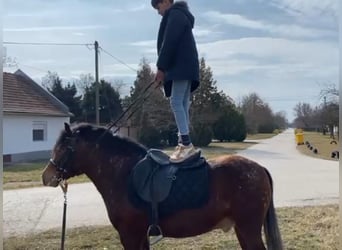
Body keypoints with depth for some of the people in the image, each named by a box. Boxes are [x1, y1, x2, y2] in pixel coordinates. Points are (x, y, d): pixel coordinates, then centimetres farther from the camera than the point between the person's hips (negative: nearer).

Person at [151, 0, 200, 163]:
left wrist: (161, 68, -14)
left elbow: (169, 43, -15)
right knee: (182, 104, 6)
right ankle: (183, 143, 7)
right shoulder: (179, 16, 27)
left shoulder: (175, 14, -5)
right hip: (183, 67, 10)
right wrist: (165, 70, 19)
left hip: (181, 67, -10)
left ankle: (186, 144, -19)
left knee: (176, 103, -15)